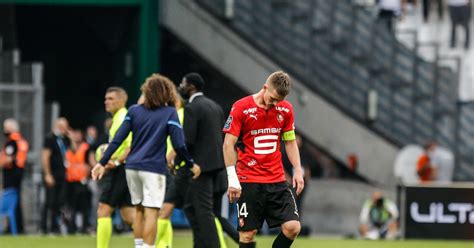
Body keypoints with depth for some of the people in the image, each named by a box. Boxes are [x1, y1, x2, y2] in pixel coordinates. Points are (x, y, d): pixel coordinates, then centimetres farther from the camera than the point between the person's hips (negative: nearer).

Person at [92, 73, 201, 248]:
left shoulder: (134, 111, 7)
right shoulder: (169, 113, -3)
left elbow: (117, 140, 2)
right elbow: (179, 145, -9)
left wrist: (102, 163, 4)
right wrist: (191, 165, 4)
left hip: (132, 167, 5)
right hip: (153, 168, -5)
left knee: (139, 210, 16)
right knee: (151, 213, -7)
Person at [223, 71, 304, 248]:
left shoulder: (285, 109, 5)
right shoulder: (241, 108, -8)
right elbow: (229, 144, -7)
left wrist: (298, 170, 3)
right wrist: (232, 178, -14)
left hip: (277, 180, 4)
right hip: (248, 181, -4)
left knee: (292, 227, -7)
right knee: (248, 233, -3)